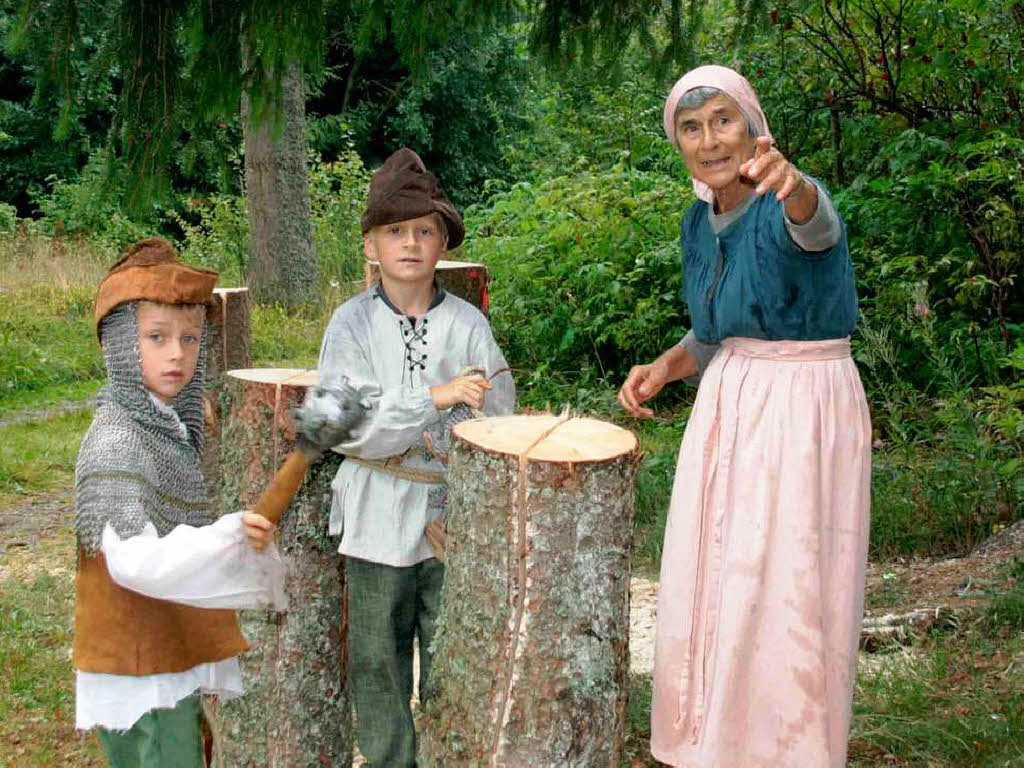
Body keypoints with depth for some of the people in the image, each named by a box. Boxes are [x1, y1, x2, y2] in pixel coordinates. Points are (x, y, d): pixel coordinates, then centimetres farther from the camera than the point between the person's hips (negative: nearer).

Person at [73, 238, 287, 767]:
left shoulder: (170, 426, 8)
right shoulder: (116, 440, -21)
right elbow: (133, 559, -32)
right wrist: (230, 536, -41)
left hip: (174, 655, 9)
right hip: (142, 673, -9)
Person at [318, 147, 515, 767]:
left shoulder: (468, 325, -3)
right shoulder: (353, 323, -4)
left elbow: (497, 424, -1)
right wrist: (433, 398, -23)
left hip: (453, 512, 0)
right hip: (379, 514, 0)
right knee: (378, 657, 12)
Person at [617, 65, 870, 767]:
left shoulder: (789, 205, -17)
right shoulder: (699, 223, 7)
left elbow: (813, 226, -43)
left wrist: (788, 181, -66)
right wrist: (664, 368, -1)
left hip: (805, 413, -8)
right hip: (727, 411, 8)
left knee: (783, 598, -2)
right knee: (709, 594, 14)